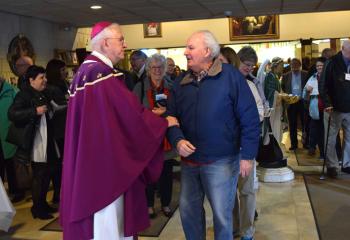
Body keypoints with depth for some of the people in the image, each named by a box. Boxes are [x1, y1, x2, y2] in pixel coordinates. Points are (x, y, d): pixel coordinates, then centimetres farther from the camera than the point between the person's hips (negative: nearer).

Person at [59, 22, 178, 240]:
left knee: (104, 216, 20)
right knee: (106, 220, 3)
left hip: (92, 155, 10)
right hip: (104, 157, -10)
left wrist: (148, 114, 15)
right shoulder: (102, 73, -20)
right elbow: (130, 112, -18)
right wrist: (164, 122, -3)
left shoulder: (87, 70, 12)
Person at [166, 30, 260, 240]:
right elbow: (171, 116, 6)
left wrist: (247, 156, -12)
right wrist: (178, 140, -13)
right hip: (189, 160, 5)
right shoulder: (182, 83, 5)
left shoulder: (230, 76, -11)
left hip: (221, 161, -5)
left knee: (222, 214, 7)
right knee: (188, 209, 16)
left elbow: (250, 118, -11)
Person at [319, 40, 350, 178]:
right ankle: (331, 166, 14)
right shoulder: (332, 63, -7)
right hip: (335, 108, -4)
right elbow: (323, 84, -8)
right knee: (331, 139, 5)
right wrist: (327, 103, -16)